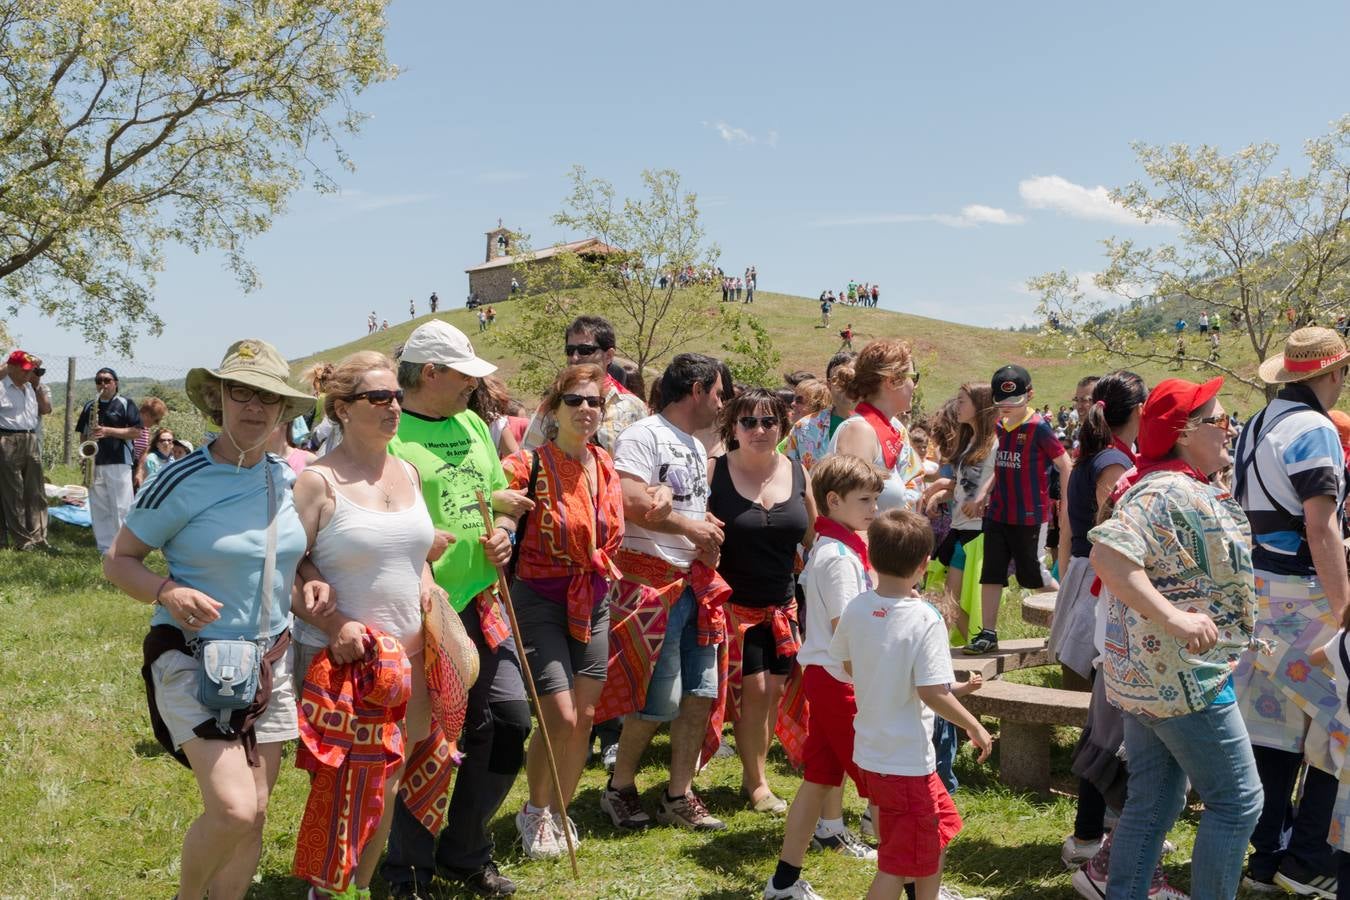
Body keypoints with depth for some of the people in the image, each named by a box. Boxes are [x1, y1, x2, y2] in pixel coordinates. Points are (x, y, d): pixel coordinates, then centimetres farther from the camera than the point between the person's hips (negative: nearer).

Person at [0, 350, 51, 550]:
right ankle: (21, 540, 0)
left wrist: (38, 385, 8)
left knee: (36, 492, 6)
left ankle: (37, 537, 11)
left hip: (31, 442, 7)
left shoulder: (31, 388, 16)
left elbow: (46, 409, 14)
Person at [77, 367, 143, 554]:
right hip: (94, 464, 5)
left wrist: (108, 431, -16)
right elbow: (83, 433, 21)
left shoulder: (125, 404, 2)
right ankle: (105, 549, 11)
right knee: (99, 510, 6)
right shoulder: (90, 406, 16)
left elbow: (136, 432, -6)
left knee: (121, 509, -6)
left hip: (118, 463, -5)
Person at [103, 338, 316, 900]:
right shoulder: (183, 481, -13)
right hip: (193, 659, -5)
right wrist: (168, 593, -25)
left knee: (252, 815, 9)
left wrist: (312, 584, -3)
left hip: (270, 663, 5)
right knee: (232, 809, -17)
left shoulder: (289, 480, 3)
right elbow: (118, 561, -6)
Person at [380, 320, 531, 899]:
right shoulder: (388, 435, -11)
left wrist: (500, 534, 2)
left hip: (480, 603, 7)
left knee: (510, 722, 9)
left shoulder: (472, 425, 12)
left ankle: (464, 852, 28)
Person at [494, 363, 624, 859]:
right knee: (560, 718, -9)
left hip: (593, 602, 6)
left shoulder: (604, 466, 4)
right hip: (541, 600, -6)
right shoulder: (528, 466, -14)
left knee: (585, 716, 8)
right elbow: (501, 525, -19)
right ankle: (534, 812, 17)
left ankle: (558, 813, 28)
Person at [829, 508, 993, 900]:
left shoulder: (855, 610, -4)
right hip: (906, 760, -7)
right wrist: (975, 728, -9)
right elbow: (932, 693, -23)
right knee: (898, 864, 5)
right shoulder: (925, 620, -21)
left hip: (869, 750, 7)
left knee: (942, 825, 28)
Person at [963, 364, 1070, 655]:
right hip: (997, 513, 6)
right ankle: (988, 634, 9)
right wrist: (987, 495, 11)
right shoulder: (999, 426, 7)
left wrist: (1065, 508, -9)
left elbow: (1065, 465, -9)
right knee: (991, 574, 3)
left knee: (1035, 576, 4)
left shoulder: (1038, 427, -12)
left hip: (1030, 516, -6)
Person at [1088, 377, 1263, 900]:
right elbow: (1108, 552, -34)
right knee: (1236, 801, 2)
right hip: (1183, 675, -10)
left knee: (1152, 804, 14)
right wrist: (1174, 617, -34)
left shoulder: (1187, 489, 13)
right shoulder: (1173, 493, -20)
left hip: (1147, 675, 10)